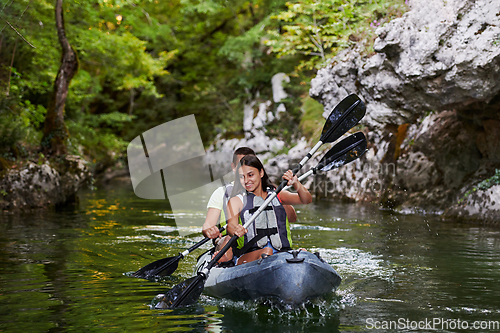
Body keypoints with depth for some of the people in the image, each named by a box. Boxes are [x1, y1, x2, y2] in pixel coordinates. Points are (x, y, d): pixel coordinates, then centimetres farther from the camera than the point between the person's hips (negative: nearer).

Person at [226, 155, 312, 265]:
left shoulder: (277, 195, 22)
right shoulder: (236, 201, 14)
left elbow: (307, 200, 9)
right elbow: (231, 225, -5)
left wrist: (296, 184, -11)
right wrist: (236, 231, -30)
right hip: (247, 256, -2)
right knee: (267, 252, -38)